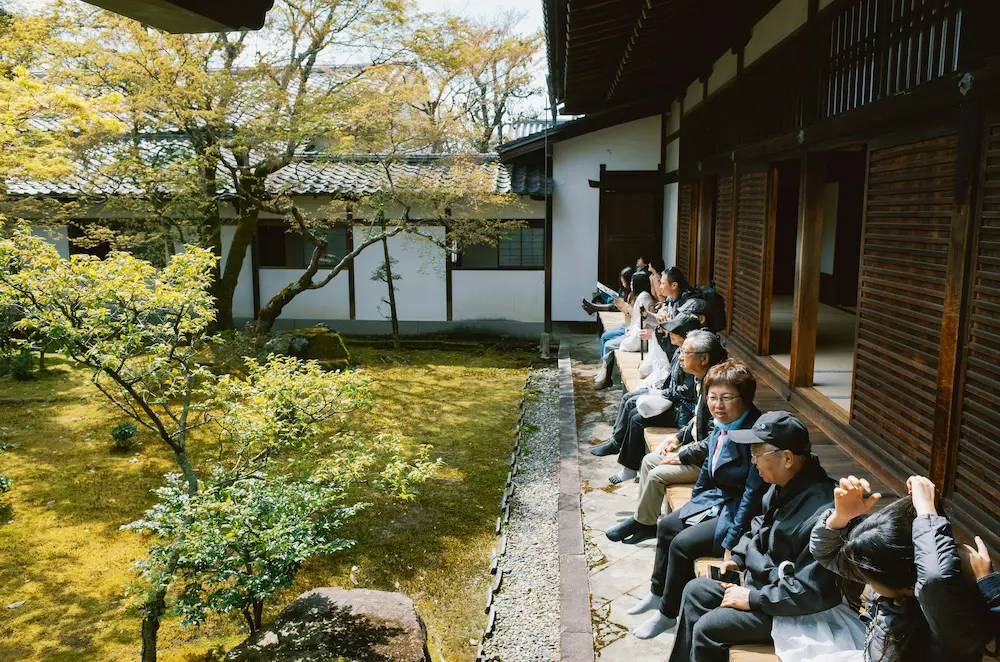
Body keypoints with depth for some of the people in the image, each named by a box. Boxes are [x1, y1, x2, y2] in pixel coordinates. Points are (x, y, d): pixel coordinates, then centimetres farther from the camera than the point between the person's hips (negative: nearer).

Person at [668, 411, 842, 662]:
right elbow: (760, 525, 16)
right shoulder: (784, 484, -5)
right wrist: (737, 558, 5)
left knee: (706, 629, -14)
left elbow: (810, 593, -30)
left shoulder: (820, 514, -34)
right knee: (694, 592, 11)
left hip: (785, 607, -9)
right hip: (759, 577, 9)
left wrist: (753, 599, -22)